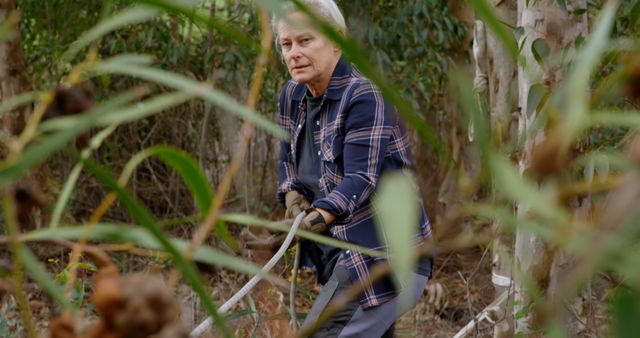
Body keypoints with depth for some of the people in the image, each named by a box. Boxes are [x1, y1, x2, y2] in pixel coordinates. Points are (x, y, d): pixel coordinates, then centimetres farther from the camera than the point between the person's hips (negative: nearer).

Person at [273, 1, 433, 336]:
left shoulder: (365, 98, -18)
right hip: (345, 253, 9)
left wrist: (315, 219, -44)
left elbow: (361, 178, -28)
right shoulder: (293, 95, 6)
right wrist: (292, 195, -2)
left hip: (386, 256, -9)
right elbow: (288, 157, 20)